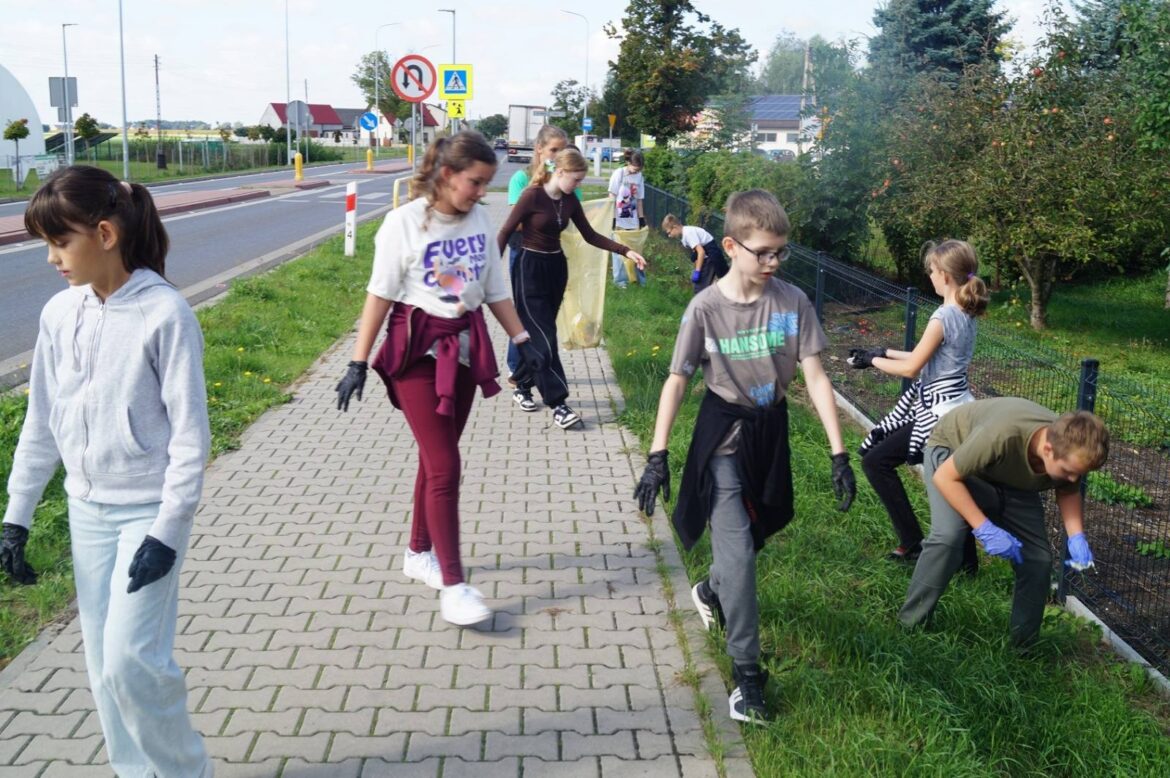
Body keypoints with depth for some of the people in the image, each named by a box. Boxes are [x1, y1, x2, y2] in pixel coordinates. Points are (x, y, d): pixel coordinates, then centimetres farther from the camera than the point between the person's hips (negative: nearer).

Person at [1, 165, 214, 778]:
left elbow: (190, 433, -15)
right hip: (87, 511, 6)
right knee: (103, 664, 10)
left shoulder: (164, 313, -16)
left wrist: (167, 530, -17)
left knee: (131, 659, -10)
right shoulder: (59, 314, 2)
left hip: (149, 511, -6)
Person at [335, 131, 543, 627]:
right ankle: (452, 585, -2)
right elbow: (380, 295, -10)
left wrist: (521, 341, 9)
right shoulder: (404, 223, -13)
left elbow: (495, 289, 12)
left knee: (436, 459, 14)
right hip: (417, 350, -5)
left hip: (465, 348, 5)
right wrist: (358, 364, -11)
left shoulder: (480, 221, 3)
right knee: (445, 466, -8)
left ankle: (419, 554, 31)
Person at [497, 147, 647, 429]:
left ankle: (523, 386, 29)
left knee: (539, 334, 13)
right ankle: (558, 404, -10)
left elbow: (590, 236, 9)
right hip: (530, 268, -7)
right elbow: (505, 232, -13)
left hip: (556, 267, 7)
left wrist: (626, 251, 1)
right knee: (544, 337, -9)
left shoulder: (570, 202, 3)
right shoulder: (533, 196, -16)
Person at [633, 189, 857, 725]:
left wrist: (838, 454, -10)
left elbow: (815, 376, -8)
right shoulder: (706, 308, -15)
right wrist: (657, 456, -14)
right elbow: (677, 380, -10)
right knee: (738, 546, -10)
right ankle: (746, 671, -3)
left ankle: (711, 591, 50)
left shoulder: (793, 302, -9)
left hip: (770, 428, 4)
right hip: (723, 430, -3)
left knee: (752, 533, 18)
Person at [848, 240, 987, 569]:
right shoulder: (966, 313, 8)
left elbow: (911, 368, -15)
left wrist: (873, 360, 0)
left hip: (939, 415, -9)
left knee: (875, 460, 0)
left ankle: (913, 544, 5)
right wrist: (884, 352, 17)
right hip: (955, 409, 9)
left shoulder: (943, 317, -20)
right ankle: (966, 558, 24)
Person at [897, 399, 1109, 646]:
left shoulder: (1069, 450, -26)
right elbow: (945, 477, -32)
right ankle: (909, 625, -14)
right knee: (948, 536, -29)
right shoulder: (1001, 436, -45)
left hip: (1011, 477, 6)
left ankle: (1023, 644, 15)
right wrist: (985, 529, -37)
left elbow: (1068, 492, -2)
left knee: (1039, 557, -4)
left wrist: (1076, 537, -19)